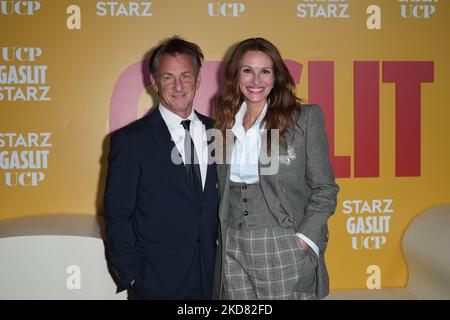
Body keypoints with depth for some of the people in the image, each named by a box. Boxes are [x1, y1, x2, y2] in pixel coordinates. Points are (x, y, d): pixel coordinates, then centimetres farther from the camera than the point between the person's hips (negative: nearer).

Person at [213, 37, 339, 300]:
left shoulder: (305, 118, -3)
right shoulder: (225, 124, 9)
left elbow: (324, 188, -3)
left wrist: (305, 240, -12)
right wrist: (224, 238, 10)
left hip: (284, 250, -3)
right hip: (233, 251, 4)